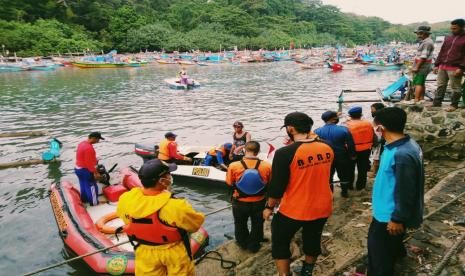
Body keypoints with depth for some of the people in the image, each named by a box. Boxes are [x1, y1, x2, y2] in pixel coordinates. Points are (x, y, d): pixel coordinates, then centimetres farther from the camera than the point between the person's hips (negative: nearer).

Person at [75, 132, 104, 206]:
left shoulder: (82, 143, 3)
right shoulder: (88, 148, -28)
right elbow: (89, 163, -27)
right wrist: (95, 172, -21)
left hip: (78, 168, 10)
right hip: (85, 170, -10)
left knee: (83, 185, 24)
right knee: (92, 187, 4)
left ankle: (84, 199, 39)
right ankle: (94, 203, 15)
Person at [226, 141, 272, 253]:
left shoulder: (234, 166, -22)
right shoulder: (267, 166, -21)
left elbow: (230, 183, -8)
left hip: (240, 202, 0)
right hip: (259, 202, 0)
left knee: (240, 224, 28)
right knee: (257, 225, 25)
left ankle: (242, 242, 47)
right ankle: (254, 246, 42)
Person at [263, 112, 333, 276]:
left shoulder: (285, 153, -23)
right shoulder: (327, 148, -6)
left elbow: (277, 186, -17)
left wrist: (269, 207, -1)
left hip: (294, 210, -5)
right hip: (322, 208, 6)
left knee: (280, 243, 18)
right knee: (313, 241, 27)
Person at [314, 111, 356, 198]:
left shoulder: (317, 131, -13)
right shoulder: (343, 129, -14)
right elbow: (351, 144, -7)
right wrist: (352, 155, 7)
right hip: (342, 157, 0)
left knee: (328, 176, 13)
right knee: (344, 175, 20)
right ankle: (344, 192, 33)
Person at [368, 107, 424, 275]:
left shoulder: (402, 155, -35)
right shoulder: (406, 144, -3)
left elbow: (405, 192, -28)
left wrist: (397, 219, -18)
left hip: (390, 213, -10)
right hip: (390, 208, 10)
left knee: (378, 246, 7)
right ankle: (397, 252, 61)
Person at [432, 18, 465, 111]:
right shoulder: (448, 38, 16)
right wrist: (436, 65, 12)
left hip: (455, 68, -6)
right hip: (442, 66, 6)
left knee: (455, 88, 1)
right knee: (440, 86, 11)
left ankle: (454, 105, 11)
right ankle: (436, 103, 17)